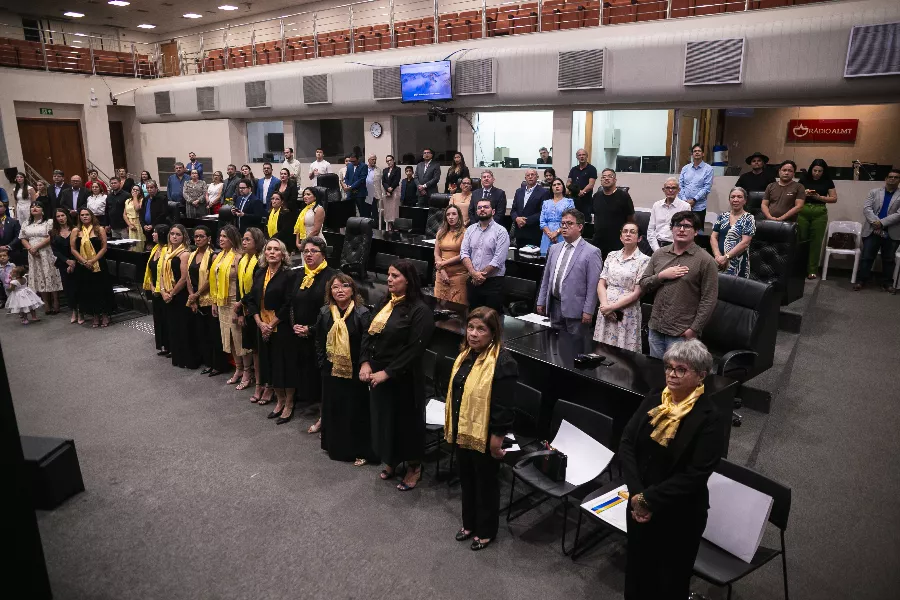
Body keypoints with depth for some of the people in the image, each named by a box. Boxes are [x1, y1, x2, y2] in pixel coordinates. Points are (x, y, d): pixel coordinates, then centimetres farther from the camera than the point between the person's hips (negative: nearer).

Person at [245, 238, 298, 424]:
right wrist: (260, 323, -5)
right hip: (263, 327, 6)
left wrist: (272, 325, -13)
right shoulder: (259, 274, 8)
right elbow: (251, 299, 7)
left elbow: (288, 305, -14)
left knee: (285, 363, 1)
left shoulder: (288, 275, -10)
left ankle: (289, 404, 15)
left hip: (282, 327, -6)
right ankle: (279, 400, 28)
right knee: (270, 363, 13)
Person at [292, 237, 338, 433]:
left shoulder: (330, 276, -11)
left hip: (320, 337, -7)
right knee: (307, 373, 11)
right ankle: (319, 408, 23)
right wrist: (294, 325, 0)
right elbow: (292, 304, 17)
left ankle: (323, 416, 12)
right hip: (301, 337, 7)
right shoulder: (300, 276, 11)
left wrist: (311, 329, -15)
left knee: (320, 376, -1)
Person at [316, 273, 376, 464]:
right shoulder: (324, 313, 2)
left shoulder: (362, 313, -13)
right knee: (333, 409, 16)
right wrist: (322, 364, 5)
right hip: (331, 371, 5)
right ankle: (335, 446, 35)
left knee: (356, 411, 5)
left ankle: (360, 451, 19)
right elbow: (319, 341, 10)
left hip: (355, 373, -4)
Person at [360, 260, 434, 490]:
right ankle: (391, 461, 40)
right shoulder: (383, 304, 8)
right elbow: (368, 334, 9)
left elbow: (414, 349, -20)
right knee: (383, 419, 19)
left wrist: (387, 372, -20)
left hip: (403, 378, -7)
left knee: (406, 422, 8)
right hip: (376, 374, 7)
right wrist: (365, 363, -6)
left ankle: (414, 467, 29)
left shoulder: (420, 311, -16)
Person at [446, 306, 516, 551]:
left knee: (485, 483, 12)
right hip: (462, 431, 8)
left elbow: (504, 406, -22)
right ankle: (469, 523, 43)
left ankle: (486, 531, 32)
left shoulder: (503, 362, -23)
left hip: (484, 436, -8)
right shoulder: (466, 354, 4)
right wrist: (450, 426, 17)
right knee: (466, 479, 23)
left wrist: (497, 438, -19)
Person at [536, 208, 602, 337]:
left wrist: (588, 311, -14)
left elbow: (593, 286, -11)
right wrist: (541, 301, 12)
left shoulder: (591, 252, -8)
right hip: (554, 306, 6)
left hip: (575, 309, -6)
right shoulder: (554, 248, 12)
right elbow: (546, 277, 15)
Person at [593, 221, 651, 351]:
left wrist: (612, 307, -12)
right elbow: (601, 283, 7)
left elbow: (637, 293, -8)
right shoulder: (612, 256, 9)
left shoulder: (643, 260, -4)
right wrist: (605, 305, -9)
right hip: (605, 311, 4)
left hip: (627, 314, -4)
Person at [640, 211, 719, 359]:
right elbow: (643, 285, 10)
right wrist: (661, 276, -9)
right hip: (655, 329, 5)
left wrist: (694, 330, -13)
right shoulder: (659, 254, 9)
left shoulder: (705, 261, -6)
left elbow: (709, 300, -9)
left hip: (681, 334, -5)